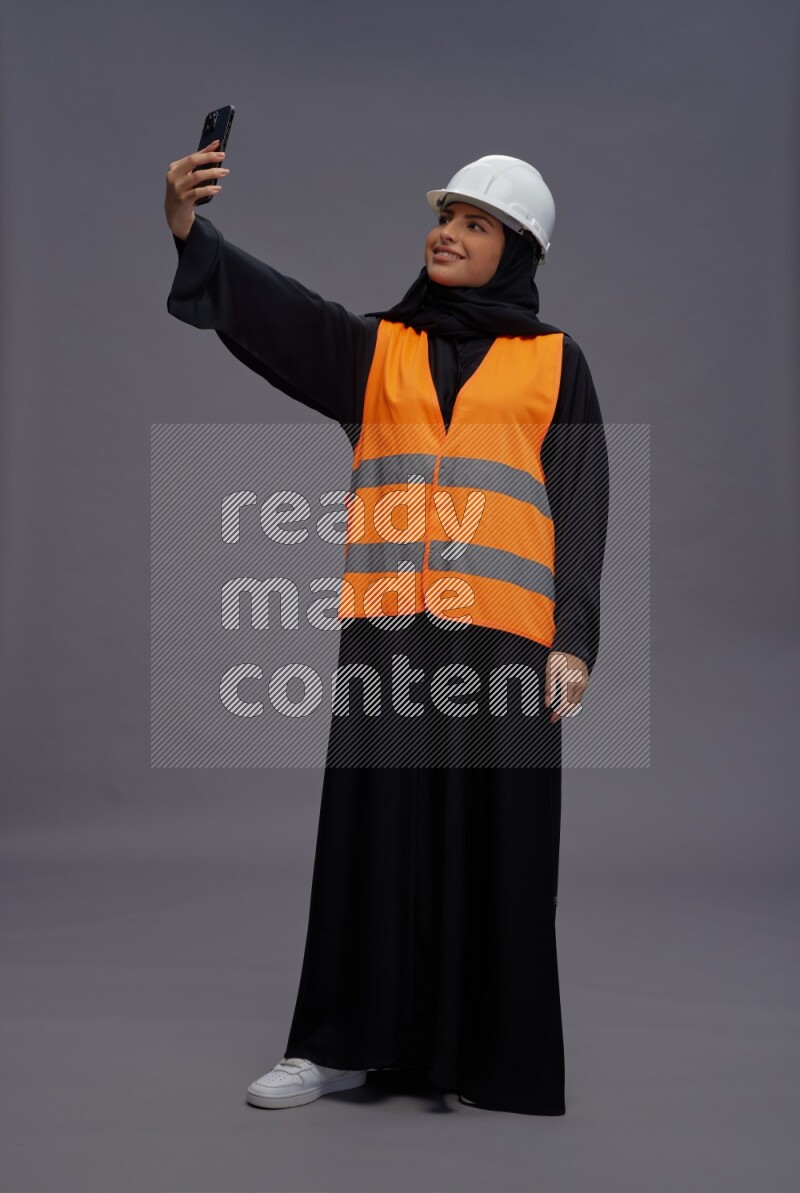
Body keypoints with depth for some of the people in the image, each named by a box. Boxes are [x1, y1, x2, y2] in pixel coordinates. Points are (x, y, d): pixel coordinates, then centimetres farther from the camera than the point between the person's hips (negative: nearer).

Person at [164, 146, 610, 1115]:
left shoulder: (554, 361, 11)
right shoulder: (375, 348, 14)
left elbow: (581, 509, 6)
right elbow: (271, 306, -3)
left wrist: (574, 640, -4)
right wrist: (191, 230, -20)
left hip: (503, 630, -2)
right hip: (388, 626, 2)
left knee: (494, 842, 1)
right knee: (373, 829, 3)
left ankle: (494, 1055, 13)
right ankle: (345, 1043, 13)